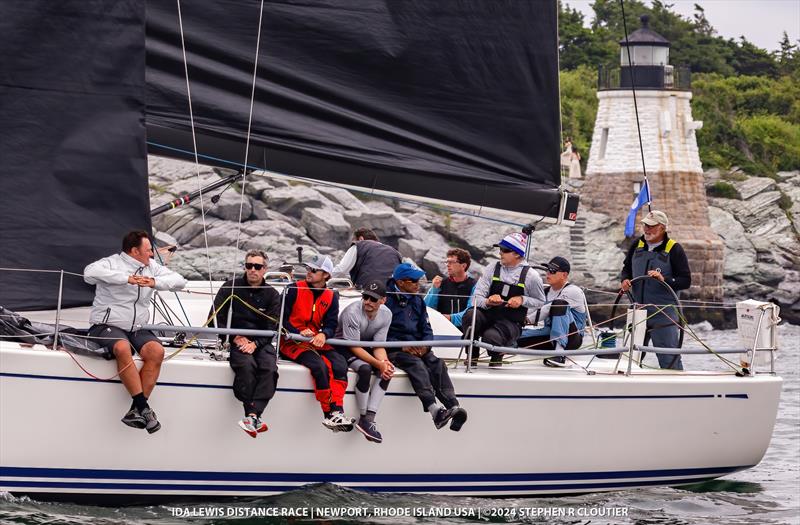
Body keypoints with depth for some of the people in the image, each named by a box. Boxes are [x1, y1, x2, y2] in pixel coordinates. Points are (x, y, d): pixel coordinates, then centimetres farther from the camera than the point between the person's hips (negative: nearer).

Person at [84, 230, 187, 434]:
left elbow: (179, 281, 6)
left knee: (156, 351, -24)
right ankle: (144, 408, -34)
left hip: (137, 329, 5)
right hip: (107, 325, -5)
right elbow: (90, 273, -25)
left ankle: (135, 410, -25)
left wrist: (155, 282, -15)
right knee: (123, 348, -36)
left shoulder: (151, 267, 14)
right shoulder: (112, 263, -4)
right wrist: (126, 278, -29)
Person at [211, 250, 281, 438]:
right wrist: (234, 338, -9)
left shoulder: (272, 295, 9)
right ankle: (254, 418, -35)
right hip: (235, 341, -1)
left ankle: (252, 416, -40)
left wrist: (255, 343, -17)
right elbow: (216, 318, 3)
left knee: (269, 367, -30)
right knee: (246, 365, -33)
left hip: (261, 342, 1)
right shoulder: (231, 287, 6)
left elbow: (272, 327, 1)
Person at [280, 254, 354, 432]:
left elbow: (331, 324, 5)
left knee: (339, 364, -25)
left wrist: (323, 334, -19)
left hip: (318, 342, 4)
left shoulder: (331, 297, 12)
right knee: (319, 366, -32)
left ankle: (337, 412, -32)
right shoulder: (294, 289, 0)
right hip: (292, 343, -4)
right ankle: (329, 414, -30)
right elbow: (281, 319, -4)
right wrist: (299, 333, -20)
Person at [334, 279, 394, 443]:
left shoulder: (386, 314, -7)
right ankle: (364, 419, -22)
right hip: (343, 348, -6)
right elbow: (354, 347, -26)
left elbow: (379, 345, -4)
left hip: (366, 348, 6)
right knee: (365, 369, -34)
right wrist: (378, 363, -33)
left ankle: (369, 418, -26)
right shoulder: (353, 312, -26)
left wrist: (384, 361, -26)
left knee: (387, 371, -20)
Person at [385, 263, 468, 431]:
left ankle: (453, 407, -41)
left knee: (437, 364, -23)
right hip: (394, 350, -6)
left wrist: (425, 345, -5)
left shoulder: (417, 301, 19)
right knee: (416, 364, -33)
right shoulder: (386, 300, -3)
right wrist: (402, 346, -16)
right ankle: (434, 409, -51)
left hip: (418, 348, 6)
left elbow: (426, 329, 16)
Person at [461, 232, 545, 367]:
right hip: (488, 315, 3)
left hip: (511, 323, -3)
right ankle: (472, 356, -9)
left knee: (491, 336, -35)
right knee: (470, 315, -32)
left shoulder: (530, 276, -2)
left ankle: (497, 356, 4)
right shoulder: (492, 270, 4)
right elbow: (477, 297, 3)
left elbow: (540, 302, 9)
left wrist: (522, 300, -10)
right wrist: (487, 301, -21)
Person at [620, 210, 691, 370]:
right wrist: (625, 280, 1)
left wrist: (664, 280, -23)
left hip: (663, 314, -6)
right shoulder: (637, 245, 9)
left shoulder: (674, 249, -6)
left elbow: (686, 281, -8)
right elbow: (627, 268, 23)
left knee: (669, 360, -5)